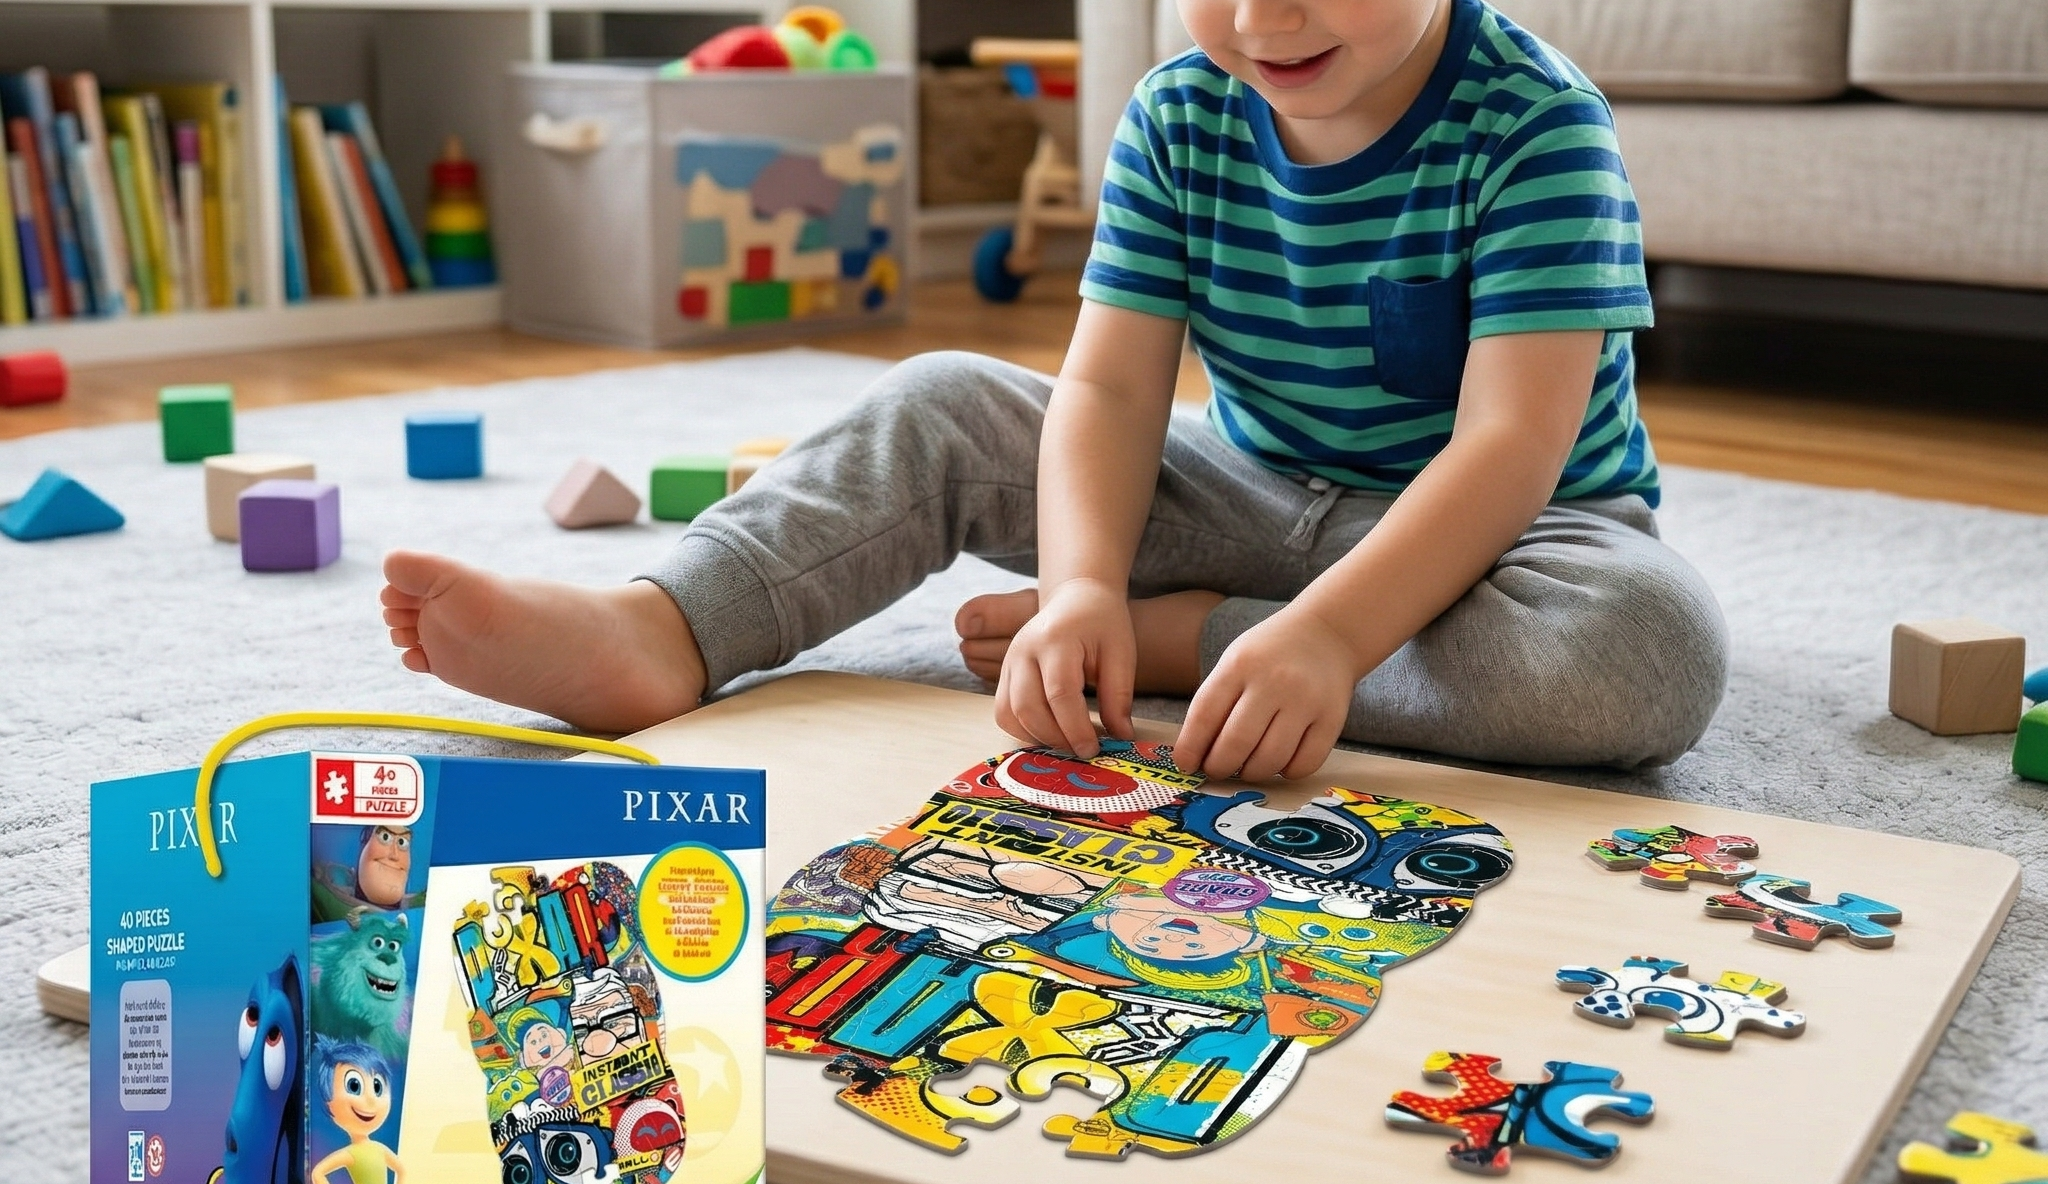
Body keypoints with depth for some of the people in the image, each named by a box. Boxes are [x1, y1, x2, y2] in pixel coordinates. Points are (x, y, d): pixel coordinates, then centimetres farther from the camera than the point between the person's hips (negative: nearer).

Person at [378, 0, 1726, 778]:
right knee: (943, 405, -7)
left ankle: (1175, 638, -26)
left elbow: (1511, 443, -30)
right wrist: (1083, 585, -34)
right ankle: (653, 631, -26)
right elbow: (1109, 388, -14)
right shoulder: (1178, 118, -8)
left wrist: (1327, 633, -44)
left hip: (1492, 530, -3)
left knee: (1660, 647, -37)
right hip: (1260, 497, 4)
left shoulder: (1537, 127, -22)